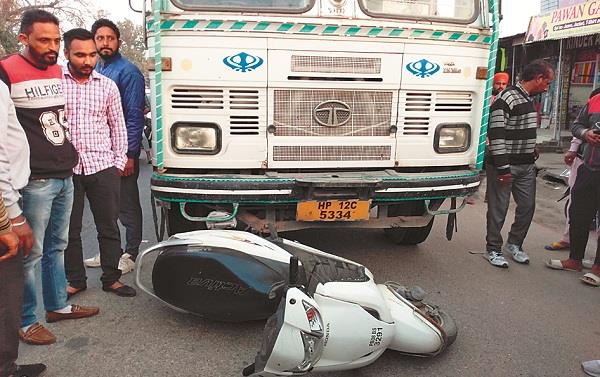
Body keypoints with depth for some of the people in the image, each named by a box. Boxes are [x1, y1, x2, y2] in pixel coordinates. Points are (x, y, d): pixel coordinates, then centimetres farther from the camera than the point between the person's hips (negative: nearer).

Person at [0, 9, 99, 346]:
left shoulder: (58, 72, 13)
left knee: (57, 246, 16)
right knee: (31, 253, 1)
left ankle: (58, 305, 29)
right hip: (36, 181, -7)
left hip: (66, 176, 7)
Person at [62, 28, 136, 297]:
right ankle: (75, 280, 24)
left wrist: (119, 161, 4)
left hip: (103, 167, 1)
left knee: (109, 227, 7)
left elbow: (118, 126, 11)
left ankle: (111, 279, 20)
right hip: (65, 169, -1)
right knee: (69, 229, 9)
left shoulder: (108, 86, 7)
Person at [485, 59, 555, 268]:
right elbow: (496, 135, -21)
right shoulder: (506, 98, -16)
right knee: (498, 209, 2)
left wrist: (532, 152, 22)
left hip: (526, 166, 9)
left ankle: (514, 244, 30)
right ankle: (493, 249, 16)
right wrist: (502, 167, -23)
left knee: (527, 206, 12)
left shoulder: (529, 99, 14)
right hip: (505, 166, -9)